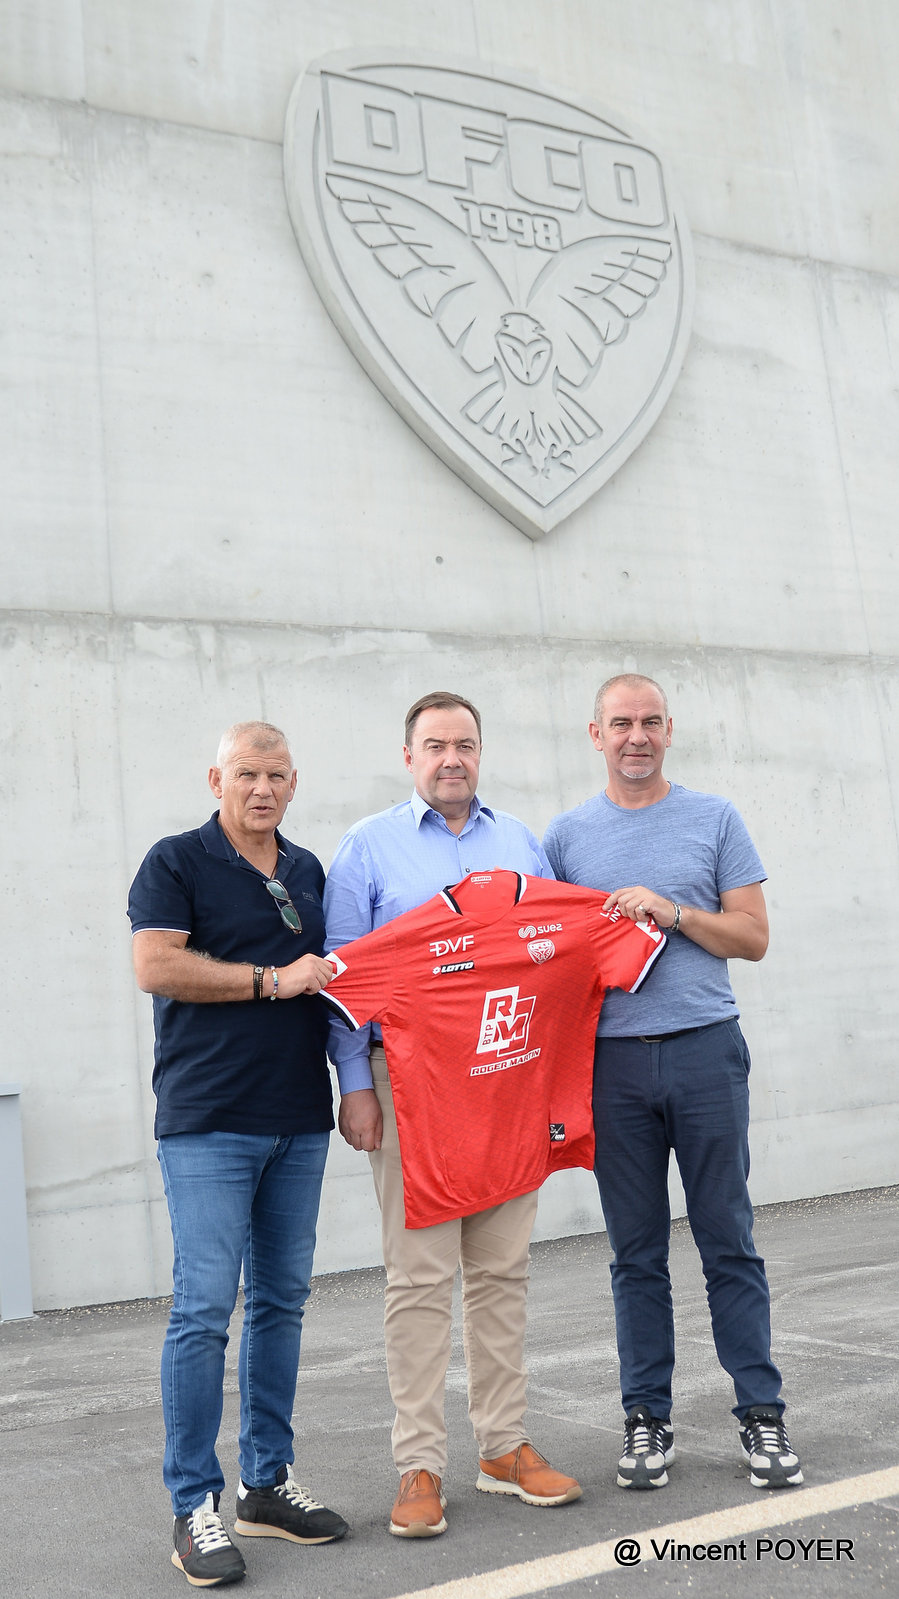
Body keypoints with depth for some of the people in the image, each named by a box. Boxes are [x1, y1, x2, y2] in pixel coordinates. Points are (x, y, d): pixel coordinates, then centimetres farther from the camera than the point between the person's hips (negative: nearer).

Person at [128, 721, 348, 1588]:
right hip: (208, 1120, -6)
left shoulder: (307, 871, 16)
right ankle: (194, 1507, 7)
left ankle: (267, 1483, 23)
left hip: (298, 1118, 6)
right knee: (204, 1306, -6)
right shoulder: (176, 861, -2)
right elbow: (154, 966, -14)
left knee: (281, 1301, 11)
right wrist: (271, 980, -14)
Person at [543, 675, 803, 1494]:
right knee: (637, 1252, 8)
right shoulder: (567, 834, 10)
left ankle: (762, 1414, 16)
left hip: (705, 1050, -1)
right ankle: (648, 1418, 20)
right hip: (612, 1063, 1)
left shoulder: (715, 819, 6)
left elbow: (753, 936, 2)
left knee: (729, 1241, 4)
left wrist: (673, 912, -11)